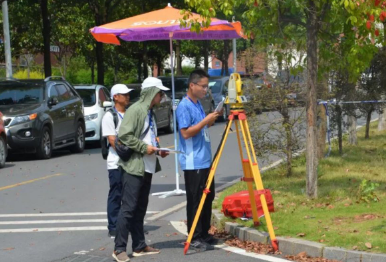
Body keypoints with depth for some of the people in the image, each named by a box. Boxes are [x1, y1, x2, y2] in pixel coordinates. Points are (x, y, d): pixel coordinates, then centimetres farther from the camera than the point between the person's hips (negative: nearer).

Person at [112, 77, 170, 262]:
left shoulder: (149, 112, 17)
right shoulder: (136, 110, -12)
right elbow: (124, 135, -19)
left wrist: (158, 149, 10)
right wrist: (144, 147, -18)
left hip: (147, 167, 9)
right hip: (133, 166, -9)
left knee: (140, 208, 12)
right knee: (128, 208, -9)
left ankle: (139, 246, 17)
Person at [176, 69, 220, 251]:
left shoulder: (198, 104, 14)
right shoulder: (184, 106, -14)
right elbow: (186, 132, -21)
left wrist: (210, 121, 6)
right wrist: (205, 120, -21)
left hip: (205, 160, 9)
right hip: (193, 163, -9)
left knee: (208, 198, 13)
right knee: (195, 201, -5)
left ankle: (204, 234, 22)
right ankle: (195, 238, -1)